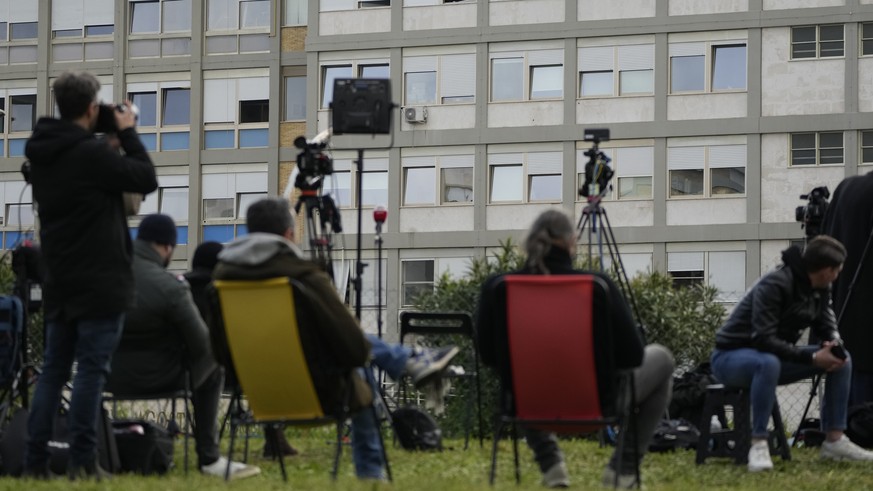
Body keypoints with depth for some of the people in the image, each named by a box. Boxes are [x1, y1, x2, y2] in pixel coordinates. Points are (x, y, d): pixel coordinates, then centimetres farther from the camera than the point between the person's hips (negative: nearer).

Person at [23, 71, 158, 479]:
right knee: (91, 369, -6)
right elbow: (147, 179, -8)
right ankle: (82, 461, -8)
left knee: (54, 368, 10)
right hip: (99, 282, -8)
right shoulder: (92, 154, -16)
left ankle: (35, 460, 7)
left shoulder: (41, 154, 9)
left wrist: (111, 140, 14)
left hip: (59, 282, 8)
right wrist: (128, 133, 3)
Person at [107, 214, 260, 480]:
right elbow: (202, 343, -11)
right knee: (212, 362, 23)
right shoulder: (170, 287, -22)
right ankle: (208, 458, 20)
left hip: (109, 374, 6)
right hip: (156, 377, -5)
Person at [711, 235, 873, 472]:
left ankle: (834, 440, -6)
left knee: (843, 358, -5)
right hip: (731, 357, -8)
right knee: (768, 363, -43)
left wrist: (833, 346, -20)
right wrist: (811, 358, -33)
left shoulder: (819, 290, 1)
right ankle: (758, 444, -38)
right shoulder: (774, 285, -26)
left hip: (773, 355, 8)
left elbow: (827, 328, 5)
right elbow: (764, 339, -31)